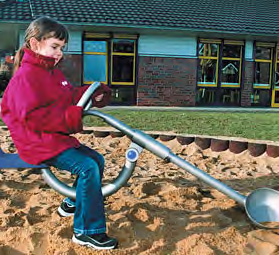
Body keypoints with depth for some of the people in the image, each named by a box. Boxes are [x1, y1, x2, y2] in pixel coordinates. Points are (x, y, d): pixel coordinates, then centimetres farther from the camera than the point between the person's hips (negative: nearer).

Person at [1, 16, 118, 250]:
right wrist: (69, 117, -30)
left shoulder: (53, 72, 16)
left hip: (57, 137, 10)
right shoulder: (26, 76, -17)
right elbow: (32, 117, -26)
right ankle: (87, 231, -15)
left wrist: (92, 94, 0)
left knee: (96, 159, 13)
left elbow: (70, 96, 18)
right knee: (88, 168, -23)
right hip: (38, 143, -10)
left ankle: (72, 204, 30)